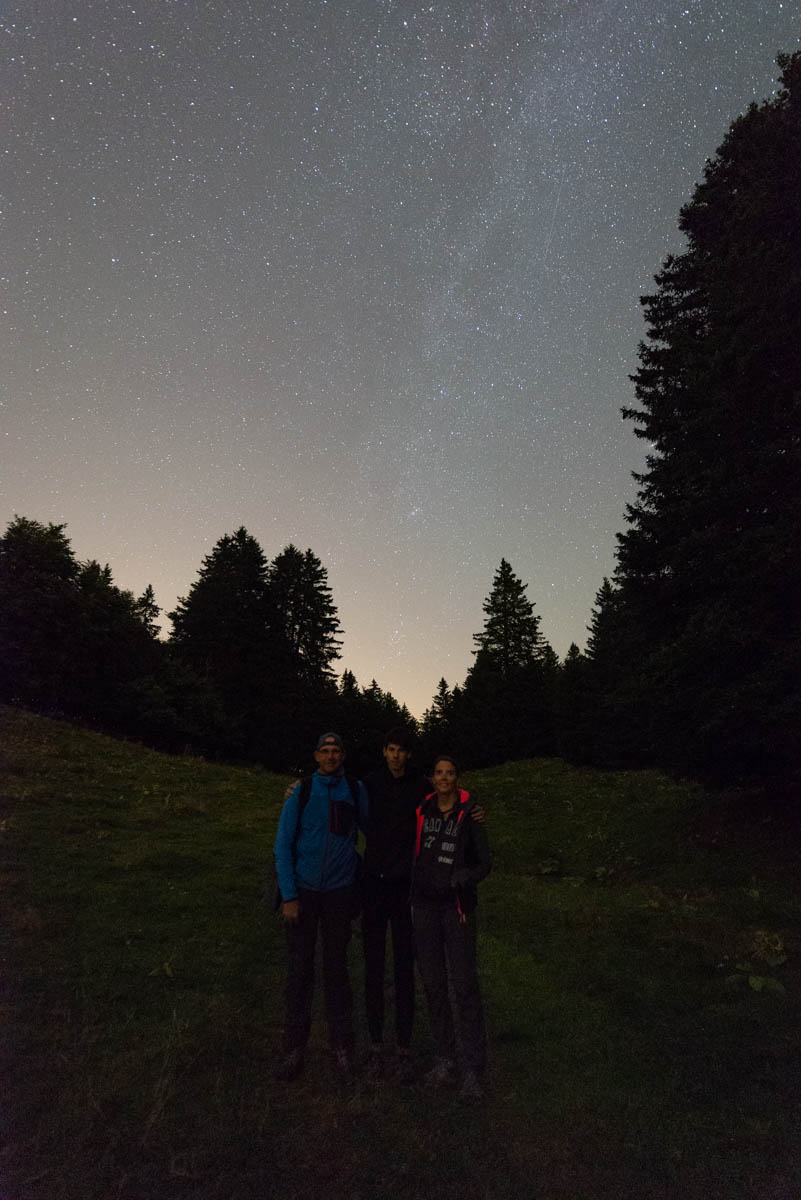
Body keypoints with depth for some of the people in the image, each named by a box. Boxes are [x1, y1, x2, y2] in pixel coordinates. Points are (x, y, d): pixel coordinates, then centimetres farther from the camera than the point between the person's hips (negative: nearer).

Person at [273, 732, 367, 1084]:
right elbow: (283, 844, -4)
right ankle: (294, 1047, 21)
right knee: (299, 969, 5)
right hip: (303, 892, -1)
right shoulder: (300, 791, -6)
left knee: (336, 969, 9)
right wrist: (288, 896, -8)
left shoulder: (355, 790, -2)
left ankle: (342, 1048, 23)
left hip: (339, 892, 1)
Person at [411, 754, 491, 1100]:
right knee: (433, 982, 8)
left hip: (457, 905, -3)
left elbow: (484, 863, -6)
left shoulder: (470, 815, -9)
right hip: (425, 905, 3)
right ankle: (445, 1058, 24)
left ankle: (474, 1070, 8)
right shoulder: (423, 811, 0)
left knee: (464, 984, -4)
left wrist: (465, 877, -24)